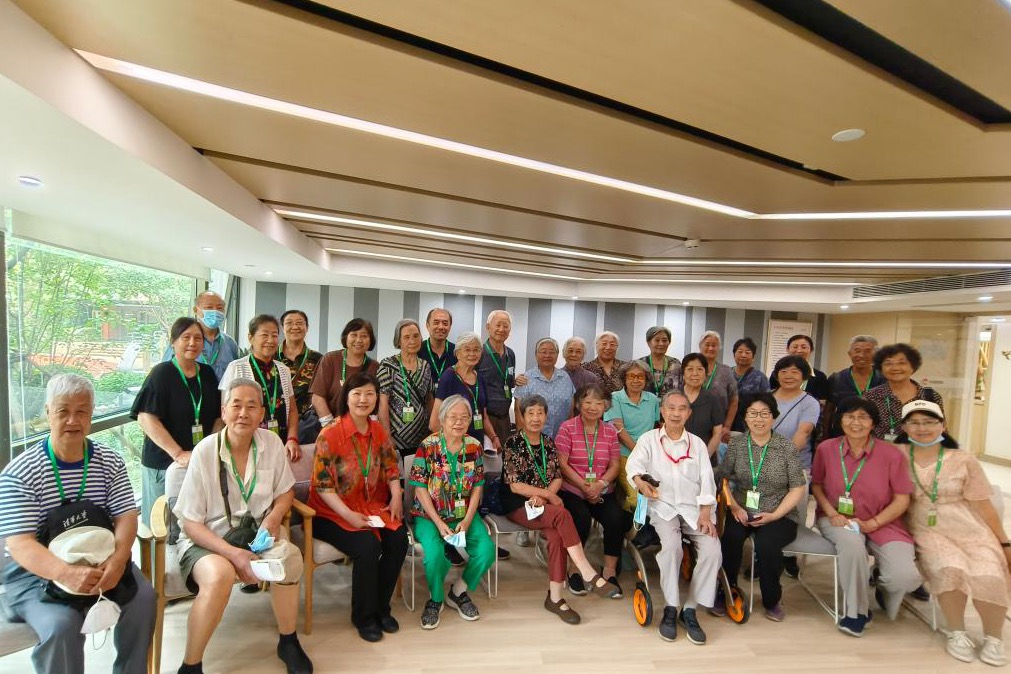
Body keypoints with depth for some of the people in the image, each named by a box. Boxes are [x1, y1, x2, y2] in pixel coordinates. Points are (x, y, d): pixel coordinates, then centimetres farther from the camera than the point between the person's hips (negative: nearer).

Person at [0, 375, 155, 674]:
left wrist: (118, 559, -26)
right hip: (36, 573, -2)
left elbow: (126, 517, -5)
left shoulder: (110, 463, 1)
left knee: (143, 598, -19)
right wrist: (67, 573, -35)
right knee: (61, 626, -28)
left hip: (101, 561, 3)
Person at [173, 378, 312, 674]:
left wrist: (273, 518, -13)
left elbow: (285, 491, 8)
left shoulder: (272, 443, -6)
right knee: (219, 574, -33)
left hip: (253, 532, 3)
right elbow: (191, 523, -12)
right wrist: (234, 554, -23)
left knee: (289, 557, -24)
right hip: (206, 538, -3)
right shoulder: (205, 452, -16)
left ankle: (288, 642, 3)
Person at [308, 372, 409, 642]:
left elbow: (390, 466, 12)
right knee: (368, 546, -26)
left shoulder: (377, 430, 2)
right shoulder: (330, 435, -15)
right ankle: (363, 615, 2)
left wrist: (396, 495, -3)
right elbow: (322, 485, -16)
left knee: (399, 539, -16)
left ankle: (381, 606, 9)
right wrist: (348, 514, -23)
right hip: (333, 513, -5)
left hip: (372, 507, 5)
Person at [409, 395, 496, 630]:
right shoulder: (428, 446, -9)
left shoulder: (474, 446, 1)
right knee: (435, 553, -30)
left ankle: (458, 591, 11)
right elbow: (421, 490, -9)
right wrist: (439, 524, -16)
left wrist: (467, 520, -10)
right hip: (429, 516, -3)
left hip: (464, 515, 3)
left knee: (487, 549, -20)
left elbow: (477, 488, 3)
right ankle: (435, 599, 4)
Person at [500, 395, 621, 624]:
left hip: (543, 504, 4)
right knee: (562, 514, -29)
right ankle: (589, 575, -23)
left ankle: (555, 597, -14)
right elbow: (515, 485, -11)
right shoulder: (513, 443, -7)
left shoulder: (548, 443, 9)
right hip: (518, 505, -4)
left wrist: (542, 497, -13)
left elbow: (557, 478, 6)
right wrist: (548, 495, -12)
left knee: (557, 535, -26)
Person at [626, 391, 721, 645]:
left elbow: (706, 479, 7)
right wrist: (640, 481, -32)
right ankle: (671, 608, -10)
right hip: (662, 506, -2)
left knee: (712, 550, -21)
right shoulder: (648, 439, 9)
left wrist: (705, 513, -7)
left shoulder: (697, 443, 16)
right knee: (671, 546, -29)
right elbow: (634, 463, -8)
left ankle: (689, 610, -5)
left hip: (695, 508, 3)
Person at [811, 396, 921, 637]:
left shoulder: (892, 454, -8)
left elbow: (902, 500, -4)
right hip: (838, 520, 0)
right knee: (852, 543, -35)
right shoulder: (826, 449, -4)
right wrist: (832, 513, -10)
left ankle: (881, 585, 19)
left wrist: (870, 524, -14)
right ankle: (856, 611, -9)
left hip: (881, 523, 1)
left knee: (906, 577, -23)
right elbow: (816, 485, 6)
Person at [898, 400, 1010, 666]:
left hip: (970, 530, 1)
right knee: (950, 569, -30)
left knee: (988, 576, -25)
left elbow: (983, 505, 6)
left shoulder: (964, 460, 2)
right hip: (926, 531, -1)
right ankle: (957, 633, -4)